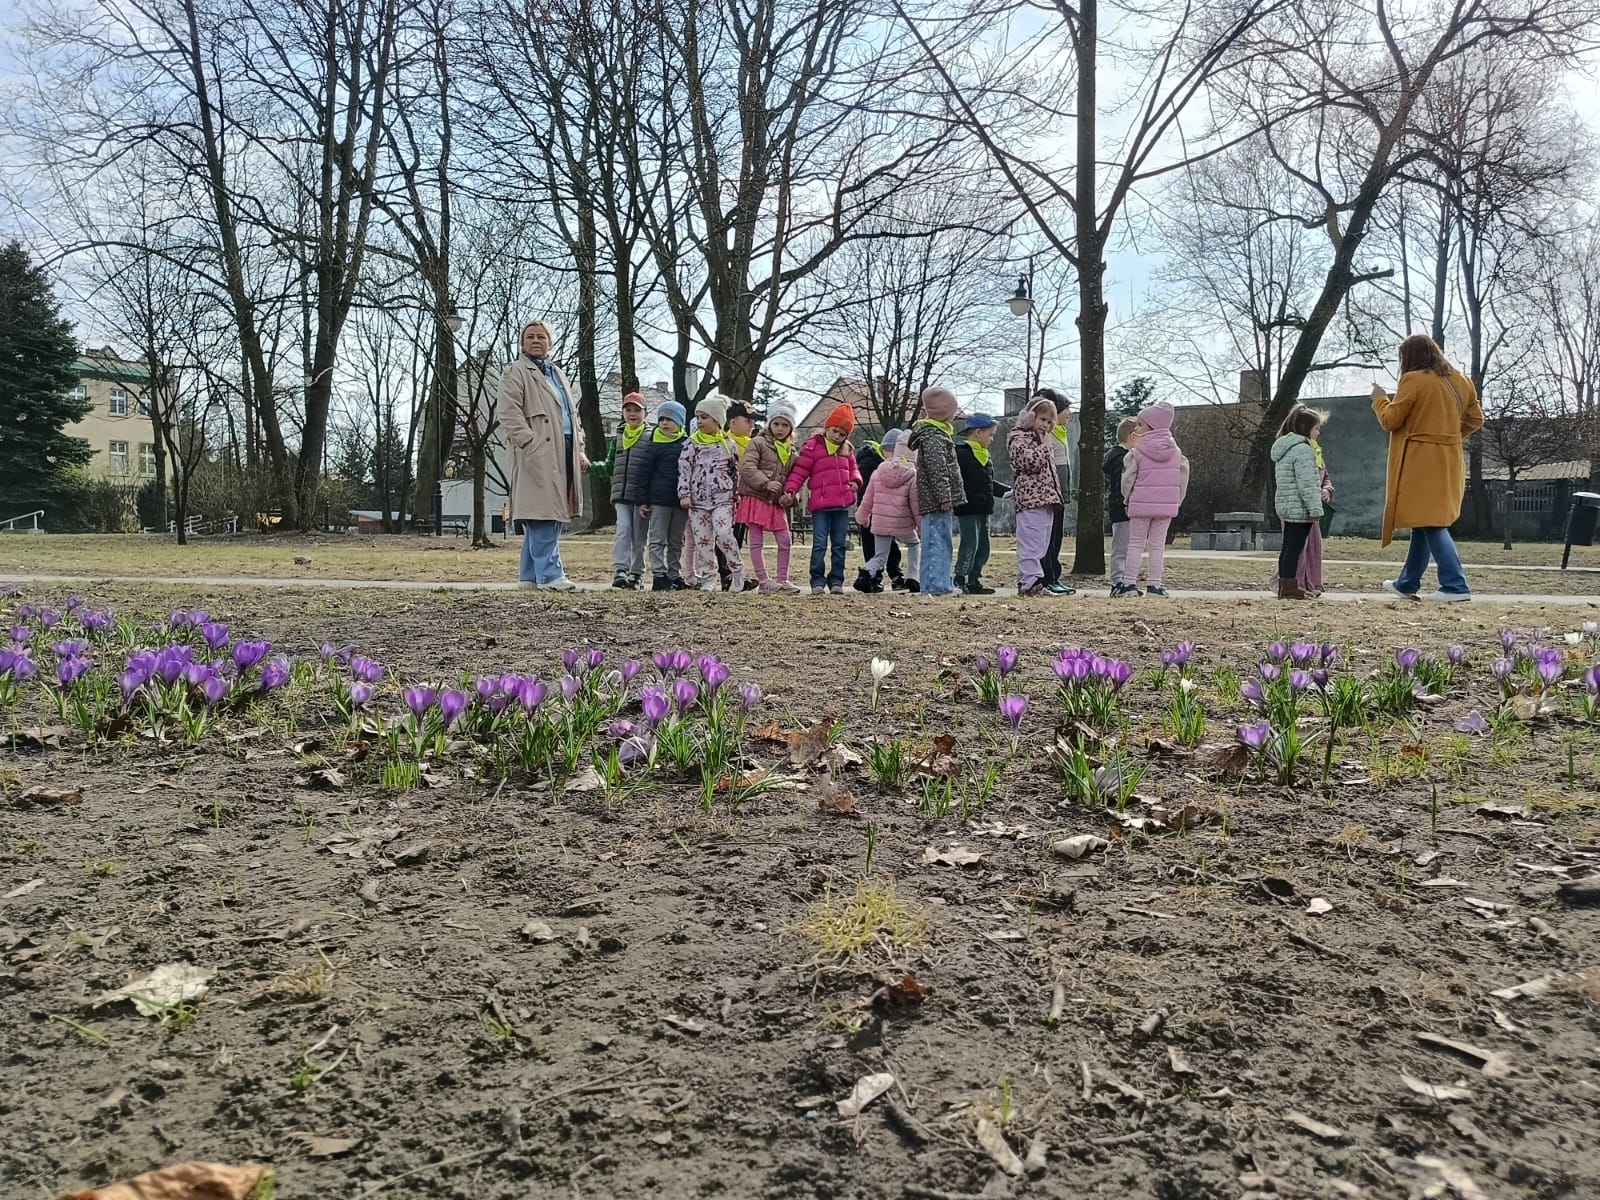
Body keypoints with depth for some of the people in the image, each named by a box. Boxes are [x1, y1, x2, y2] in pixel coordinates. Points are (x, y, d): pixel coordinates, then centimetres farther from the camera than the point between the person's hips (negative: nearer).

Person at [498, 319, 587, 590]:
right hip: (539, 455, -8)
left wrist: (579, 452, 17)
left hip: (562, 453, 8)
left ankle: (531, 575, 12)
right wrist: (533, 446, -20)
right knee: (543, 515, -13)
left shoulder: (557, 373, 26)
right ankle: (549, 574, -14)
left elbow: (570, 415, 28)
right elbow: (510, 415, -10)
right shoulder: (515, 373, 1)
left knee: (548, 516, 8)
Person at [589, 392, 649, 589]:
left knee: (639, 535, 3)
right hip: (621, 493, 3)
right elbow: (610, 467, 20)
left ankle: (636, 574, 11)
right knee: (623, 530, -9)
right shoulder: (618, 437, 14)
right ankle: (620, 570, -13)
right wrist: (589, 466, 3)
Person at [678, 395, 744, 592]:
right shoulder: (690, 444, 5)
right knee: (702, 540, 2)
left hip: (722, 498, -2)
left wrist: (736, 494, 9)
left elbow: (735, 470, 11)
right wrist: (684, 494, -7)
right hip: (698, 499, 2)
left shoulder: (727, 444, 5)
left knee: (724, 534, -17)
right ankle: (710, 579, 9)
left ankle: (737, 569, 3)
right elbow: (683, 470, 1)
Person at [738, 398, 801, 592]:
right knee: (757, 541, -1)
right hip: (756, 498, -5)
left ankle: (782, 579, 13)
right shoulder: (758, 443, -4)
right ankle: (763, 580, 3)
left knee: (785, 541, 3)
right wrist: (765, 483, -24)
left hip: (777, 503, 6)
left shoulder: (792, 451, 14)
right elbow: (747, 468, -14)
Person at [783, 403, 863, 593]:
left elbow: (853, 468, 24)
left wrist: (855, 481, 2)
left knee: (839, 545, 9)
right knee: (820, 544, -5)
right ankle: (817, 581, 0)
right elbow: (800, 472, -4)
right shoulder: (813, 446, -2)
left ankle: (836, 581, 15)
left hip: (842, 505, 5)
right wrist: (790, 491, -15)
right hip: (820, 504, -5)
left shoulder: (847, 450, 14)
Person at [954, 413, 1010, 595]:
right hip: (968, 510, -9)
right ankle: (959, 581, -2)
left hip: (983, 510, 9)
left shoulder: (984, 456, 18)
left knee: (983, 548, 11)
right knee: (970, 545, -9)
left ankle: (974, 582, 18)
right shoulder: (961, 454, -12)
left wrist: (1008, 491, 17)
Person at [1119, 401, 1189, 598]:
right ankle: (1154, 584, 6)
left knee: (1136, 544, 6)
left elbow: (1128, 478, -7)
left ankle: (1131, 583, 3)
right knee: (1158, 545, 9)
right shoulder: (1175, 451, 4)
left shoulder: (1138, 451, -9)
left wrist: (1127, 497, 8)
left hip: (1141, 503, -3)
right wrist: (1177, 499, 13)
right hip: (1166, 504, 3)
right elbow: (1184, 474, 6)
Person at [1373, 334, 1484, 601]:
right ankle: (1407, 582, 27)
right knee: (1426, 522, 16)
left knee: (1430, 524, -8)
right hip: (1449, 461, 8)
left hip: (1422, 462, -8)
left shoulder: (1414, 380, -11)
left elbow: (1390, 420, -8)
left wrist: (1379, 399, 10)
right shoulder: (1461, 382, 11)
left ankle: (1455, 585, -15)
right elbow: (1474, 420, 15)